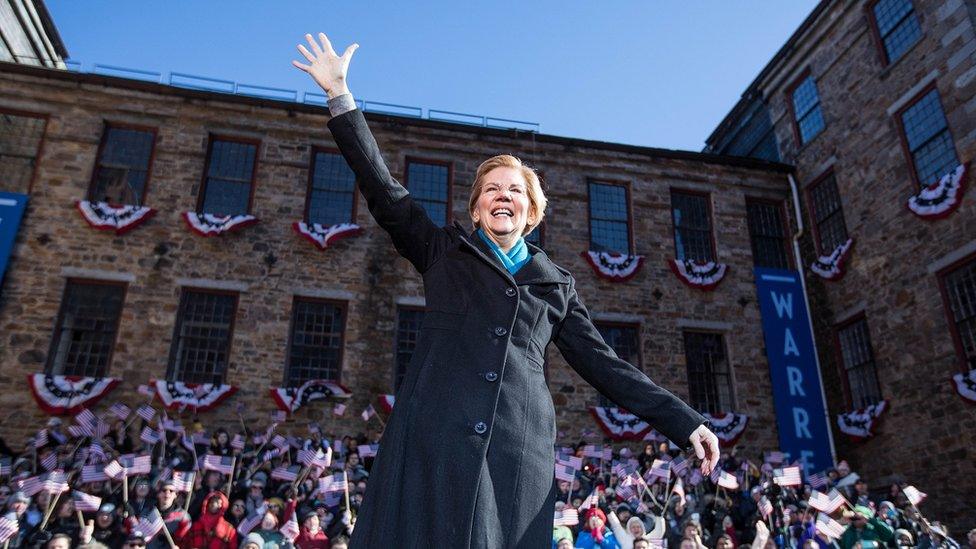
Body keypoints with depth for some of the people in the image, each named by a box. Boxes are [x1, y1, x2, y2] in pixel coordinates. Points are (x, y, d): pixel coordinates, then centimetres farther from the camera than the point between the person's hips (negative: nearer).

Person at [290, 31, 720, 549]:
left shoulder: (557, 283, 18)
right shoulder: (444, 251, 15)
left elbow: (602, 363, 16)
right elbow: (384, 191, 8)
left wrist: (684, 422, 11)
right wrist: (340, 95, 4)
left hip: (519, 451, 2)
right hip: (432, 440, -1)